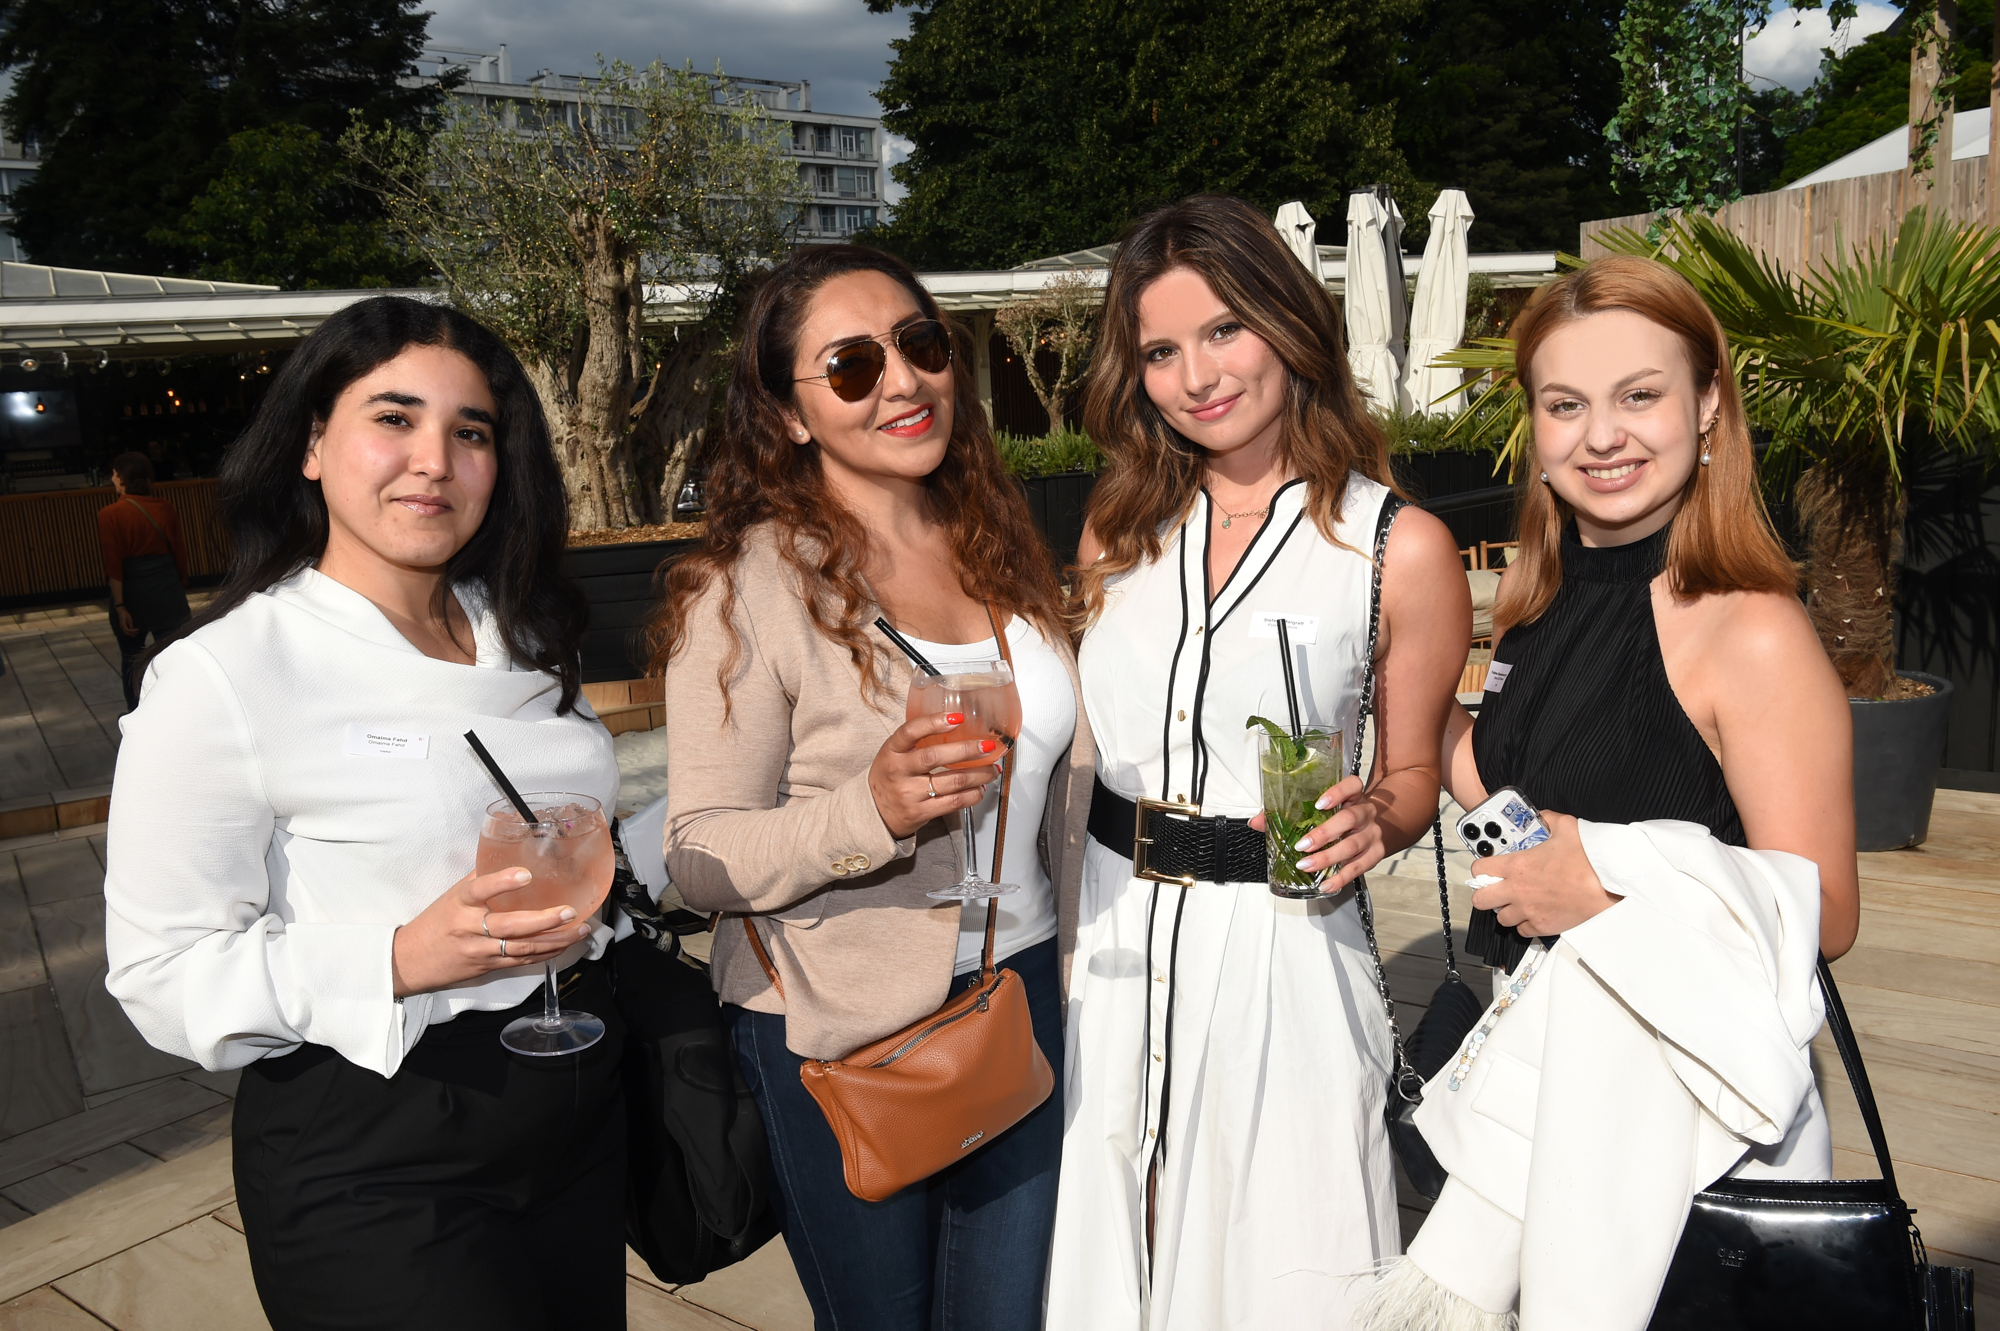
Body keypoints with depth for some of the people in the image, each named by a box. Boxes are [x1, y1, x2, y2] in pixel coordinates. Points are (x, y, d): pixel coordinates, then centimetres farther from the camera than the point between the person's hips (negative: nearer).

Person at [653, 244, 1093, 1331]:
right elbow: (700, 856, -15)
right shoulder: (748, 589, -15)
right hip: (841, 1031, -5)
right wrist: (868, 813, -32)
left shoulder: (1000, 545, 4)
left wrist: (1079, 971, 16)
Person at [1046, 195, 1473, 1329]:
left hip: (1280, 947, -3)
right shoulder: (1123, 524, 5)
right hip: (1108, 944, 4)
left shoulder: (1402, 547, -6)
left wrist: (1372, 820, -19)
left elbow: (1412, 776, 2)